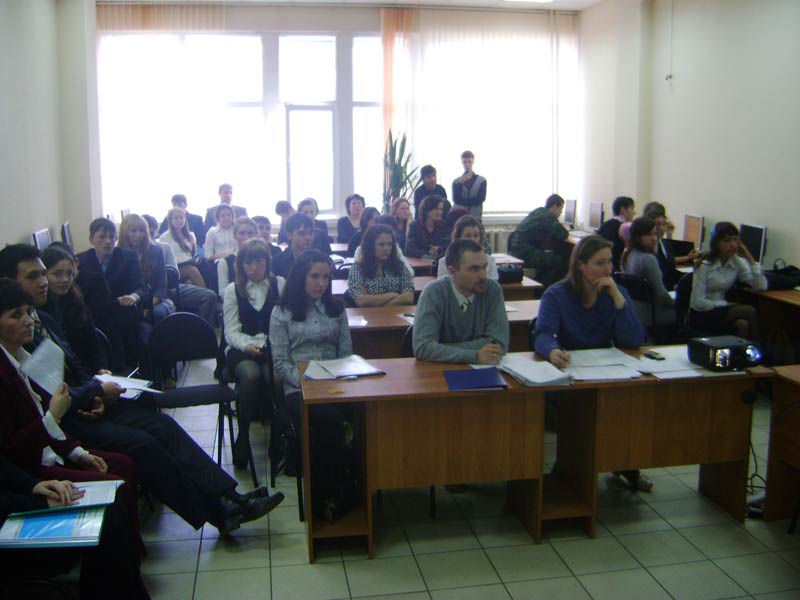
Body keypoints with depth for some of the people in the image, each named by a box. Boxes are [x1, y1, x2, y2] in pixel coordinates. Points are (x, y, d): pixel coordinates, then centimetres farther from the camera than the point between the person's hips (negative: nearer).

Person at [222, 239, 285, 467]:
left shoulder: (280, 285, 11)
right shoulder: (232, 290, 11)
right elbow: (231, 331, 3)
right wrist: (247, 346, -18)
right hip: (241, 348, 0)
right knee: (251, 375, -34)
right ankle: (243, 435, -16)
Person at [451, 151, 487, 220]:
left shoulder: (481, 180, 3)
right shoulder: (456, 182, 6)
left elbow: (481, 198, -8)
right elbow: (456, 200, -7)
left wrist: (463, 201, -6)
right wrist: (460, 183, -17)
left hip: (476, 218, 0)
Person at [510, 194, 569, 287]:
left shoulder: (538, 212, 18)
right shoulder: (548, 217, -11)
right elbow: (563, 235, -12)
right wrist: (564, 231, 11)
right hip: (525, 254, -10)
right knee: (560, 261, -9)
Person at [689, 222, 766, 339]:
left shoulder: (737, 262, 3)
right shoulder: (705, 265, -12)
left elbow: (762, 286, -6)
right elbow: (698, 301, -15)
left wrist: (750, 259, -9)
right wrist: (727, 304, -19)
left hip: (721, 311, 5)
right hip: (701, 315, -5)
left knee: (742, 325, -30)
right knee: (749, 312, -25)